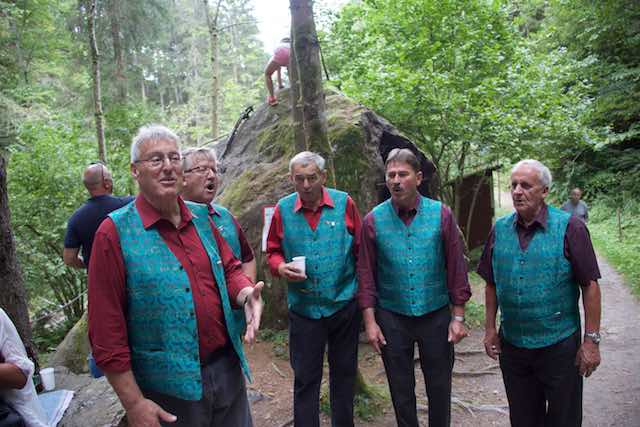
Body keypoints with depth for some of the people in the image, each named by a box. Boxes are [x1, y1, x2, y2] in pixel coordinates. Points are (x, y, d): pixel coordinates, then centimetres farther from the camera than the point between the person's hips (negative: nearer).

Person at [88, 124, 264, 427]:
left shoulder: (201, 217, 4)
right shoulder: (115, 232, -12)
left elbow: (230, 268, 13)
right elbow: (107, 331, -13)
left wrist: (245, 294, -9)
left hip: (228, 369, 5)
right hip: (168, 390, -5)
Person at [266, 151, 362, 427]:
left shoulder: (344, 203, -5)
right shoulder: (283, 209, -3)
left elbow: (360, 250, 1)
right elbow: (273, 251, 7)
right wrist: (281, 267, -14)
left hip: (344, 304, 0)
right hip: (303, 308, 0)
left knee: (344, 372, 17)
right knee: (305, 378, 9)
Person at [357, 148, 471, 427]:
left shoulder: (441, 215, -5)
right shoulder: (373, 221, -4)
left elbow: (456, 268, -2)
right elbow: (366, 274, -1)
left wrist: (458, 316, -2)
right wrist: (370, 321, -4)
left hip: (436, 315, 0)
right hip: (392, 318, 0)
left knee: (440, 387, 14)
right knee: (400, 389, 15)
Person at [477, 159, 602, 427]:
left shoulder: (569, 227, -11)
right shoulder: (499, 229, 1)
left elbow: (590, 286, -10)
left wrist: (591, 340, -11)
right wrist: (490, 329, 7)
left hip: (559, 345, -3)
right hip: (511, 344, 4)